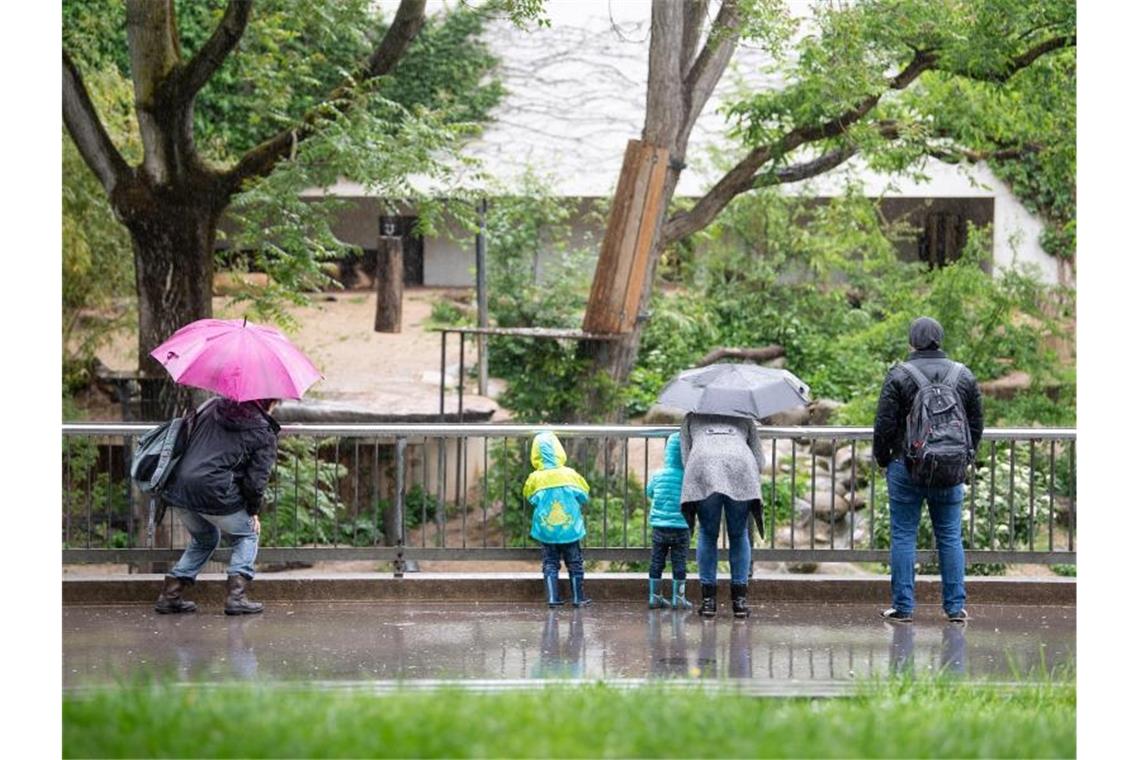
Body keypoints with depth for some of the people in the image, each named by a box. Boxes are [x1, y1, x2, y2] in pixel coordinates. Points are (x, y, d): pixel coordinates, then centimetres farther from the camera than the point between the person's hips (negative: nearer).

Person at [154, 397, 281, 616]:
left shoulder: (212, 409, 17)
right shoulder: (264, 434, 0)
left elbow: (189, 441, 25)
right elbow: (256, 479, -4)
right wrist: (253, 511, 10)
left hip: (178, 488, 6)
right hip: (214, 492, -6)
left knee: (204, 539, 29)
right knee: (247, 535, 19)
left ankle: (169, 595, 21)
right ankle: (236, 595, 3)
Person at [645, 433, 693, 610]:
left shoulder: (657, 476, -4)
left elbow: (649, 493, 13)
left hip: (659, 526, 2)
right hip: (681, 527, -2)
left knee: (656, 562, 11)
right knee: (679, 563, 6)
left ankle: (654, 596, 14)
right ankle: (678, 598, 8)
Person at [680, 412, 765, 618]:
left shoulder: (691, 418, 34)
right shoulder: (743, 418, 34)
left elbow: (685, 457, 23)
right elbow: (759, 459, 25)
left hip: (703, 465, 0)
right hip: (741, 464, 0)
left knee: (708, 535, 11)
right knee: (738, 535, 11)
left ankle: (708, 600, 7)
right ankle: (740, 600, 8)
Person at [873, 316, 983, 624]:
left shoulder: (898, 376, -8)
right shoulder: (964, 376, 4)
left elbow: (884, 425, -7)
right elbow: (976, 424, 10)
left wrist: (882, 459, 8)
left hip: (906, 468, -3)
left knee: (903, 537, 4)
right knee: (950, 537, 9)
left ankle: (903, 607, 4)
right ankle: (956, 607, 9)